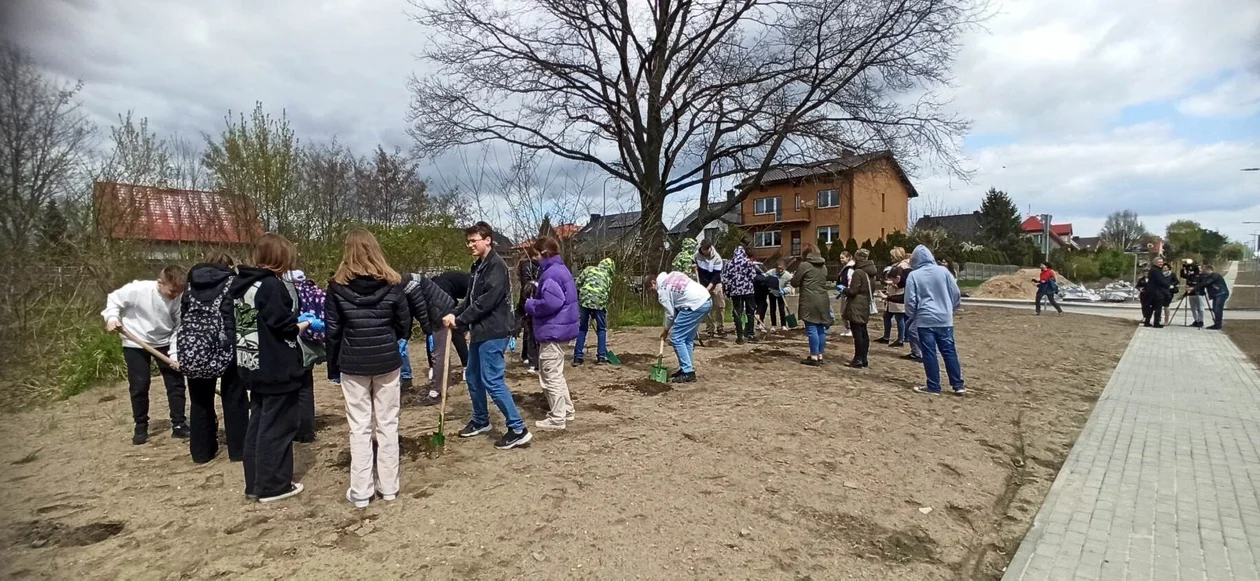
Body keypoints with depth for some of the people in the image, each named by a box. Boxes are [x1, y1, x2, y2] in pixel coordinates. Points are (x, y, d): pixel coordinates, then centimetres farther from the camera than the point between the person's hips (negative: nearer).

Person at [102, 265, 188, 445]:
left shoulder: (178, 299, -17)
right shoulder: (138, 289, -24)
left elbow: (180, 328, -11)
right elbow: (114, 299, -5)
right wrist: (112, 318, -21)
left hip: (164, 343, 2)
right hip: (135, 344, -2)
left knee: (176, 382, 1)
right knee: (139, 386, 2)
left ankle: (179, 424, 11)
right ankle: (141, 427, 19)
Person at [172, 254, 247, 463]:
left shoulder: (191, 285, 15)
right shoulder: (232, 283, 2)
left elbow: (183, 318, 14)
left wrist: (177, 353, 16)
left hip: (192, 348, 4)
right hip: (224, 348, -4)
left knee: (200, 400, 15)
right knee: (234, 398, 7)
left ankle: (201, 451, 21)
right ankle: (238, 449, 11)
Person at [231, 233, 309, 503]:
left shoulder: (241, 282, 10)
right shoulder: (271, 285, -18)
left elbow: (257, 321, 14)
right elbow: (281, 324, -21)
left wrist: (293, 319, 11)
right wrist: (301, 326, -3)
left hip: (254, 367, 9)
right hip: (277, 368, -9)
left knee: (258, 423, 16)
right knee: (277, 426, 1)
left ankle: (255, 483, 24)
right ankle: (272, 486, 10)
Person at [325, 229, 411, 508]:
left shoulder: (338, 286, -7)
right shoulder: (392, 283, -6)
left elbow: (332, 331, -2)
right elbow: (404, 325, 0)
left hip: (353, 364, 0)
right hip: (387, 361, 1)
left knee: (359, 427, 8)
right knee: (387, 424, 10)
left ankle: (361, 492, 14)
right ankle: (388, 486, 19)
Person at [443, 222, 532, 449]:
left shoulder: (497, 266, -15)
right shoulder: (478, 266, 15)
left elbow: (487, 300, -22)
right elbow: (470, 298, 17)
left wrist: (460, 320, -15)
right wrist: (454, 313, -1)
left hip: (493, 332, -10)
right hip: (480, 331, 10)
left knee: (492, 381, -10)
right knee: (473, 377, 17)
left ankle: (518, 429, -4)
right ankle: (480, 421, 34)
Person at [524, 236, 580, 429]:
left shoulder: (551, 273, -19)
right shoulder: (561, 269, 14)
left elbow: (551, 302, -29)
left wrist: (530, 305, -12)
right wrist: (535, 301, 9)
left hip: (553, 331, -11)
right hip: (560, 329, 11)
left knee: (550, 377, 0)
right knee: (556, 374, 21)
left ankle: (557, 419, 9)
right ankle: (566, 411, 30)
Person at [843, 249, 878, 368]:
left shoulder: (858, 273, -17)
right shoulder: (870, 272, 10)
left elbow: (853, 291, -18)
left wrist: (845, 290, 3)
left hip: (856, 307, -9)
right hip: (866, 306, 9)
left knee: (857, 332, -5)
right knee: (864, 332, 12)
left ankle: (858, 360, -2)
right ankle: (864, 359, 17)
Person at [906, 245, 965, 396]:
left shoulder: (913, 275, -6)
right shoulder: (943, 271, 2)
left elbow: (910, 300, -6)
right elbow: (956, 294, 6)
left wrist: (911, 316, 12)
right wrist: (951, 309, 23)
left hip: (925, 319, -3)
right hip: (945, 319, 3)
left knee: (929, 353, 2)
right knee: (949, 351, 10)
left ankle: (933, 387, 6)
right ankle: (958, 385, 13)